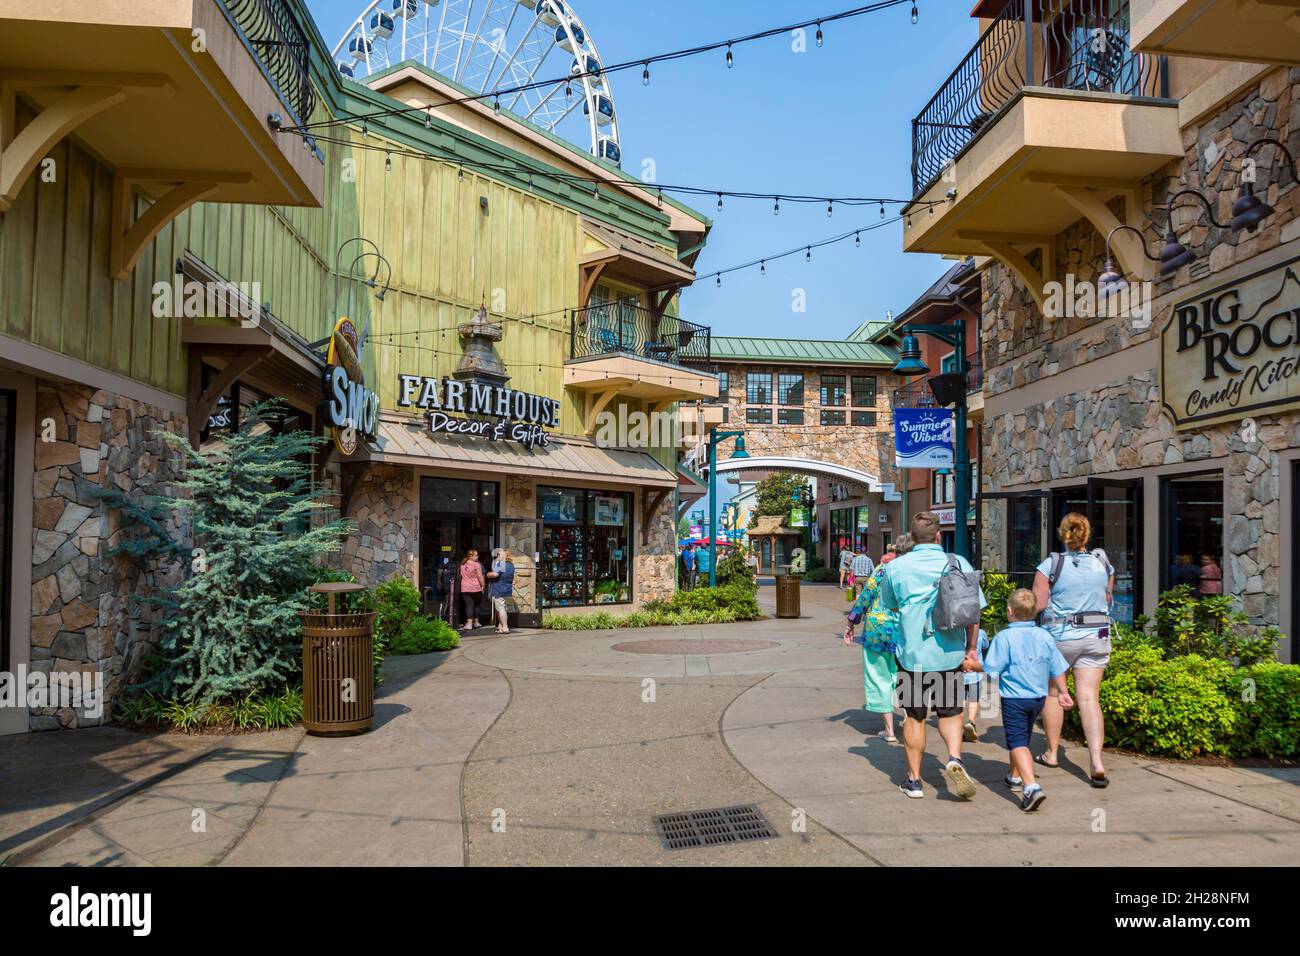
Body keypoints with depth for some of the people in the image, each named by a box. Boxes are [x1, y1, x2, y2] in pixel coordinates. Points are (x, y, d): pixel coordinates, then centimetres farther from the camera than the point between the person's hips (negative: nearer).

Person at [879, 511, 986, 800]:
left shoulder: (896, 567, -4)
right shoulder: (960, 564, -2)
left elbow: (890, 606, 11)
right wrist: (971, 648, 10)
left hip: (913, 654, -1)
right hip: (951, 654, 1)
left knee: (914, 717, 12)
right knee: (950, 713, 17)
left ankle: (914, 780, 19)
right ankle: (954, 758, -6)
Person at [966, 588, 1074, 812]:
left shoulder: (1004, 637, -15)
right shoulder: (1045, 637, 2)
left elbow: (991, 669, -14)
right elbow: (1057, 669, 8)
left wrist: (973, 665, 3)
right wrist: (1063, 692, 20)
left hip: (1014, 699, -6)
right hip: (1038, 698, 7)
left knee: (1017, 743, -8)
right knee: (1023, 738, 23)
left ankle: (1031, 786, -25)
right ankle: (1015, 777, 41)